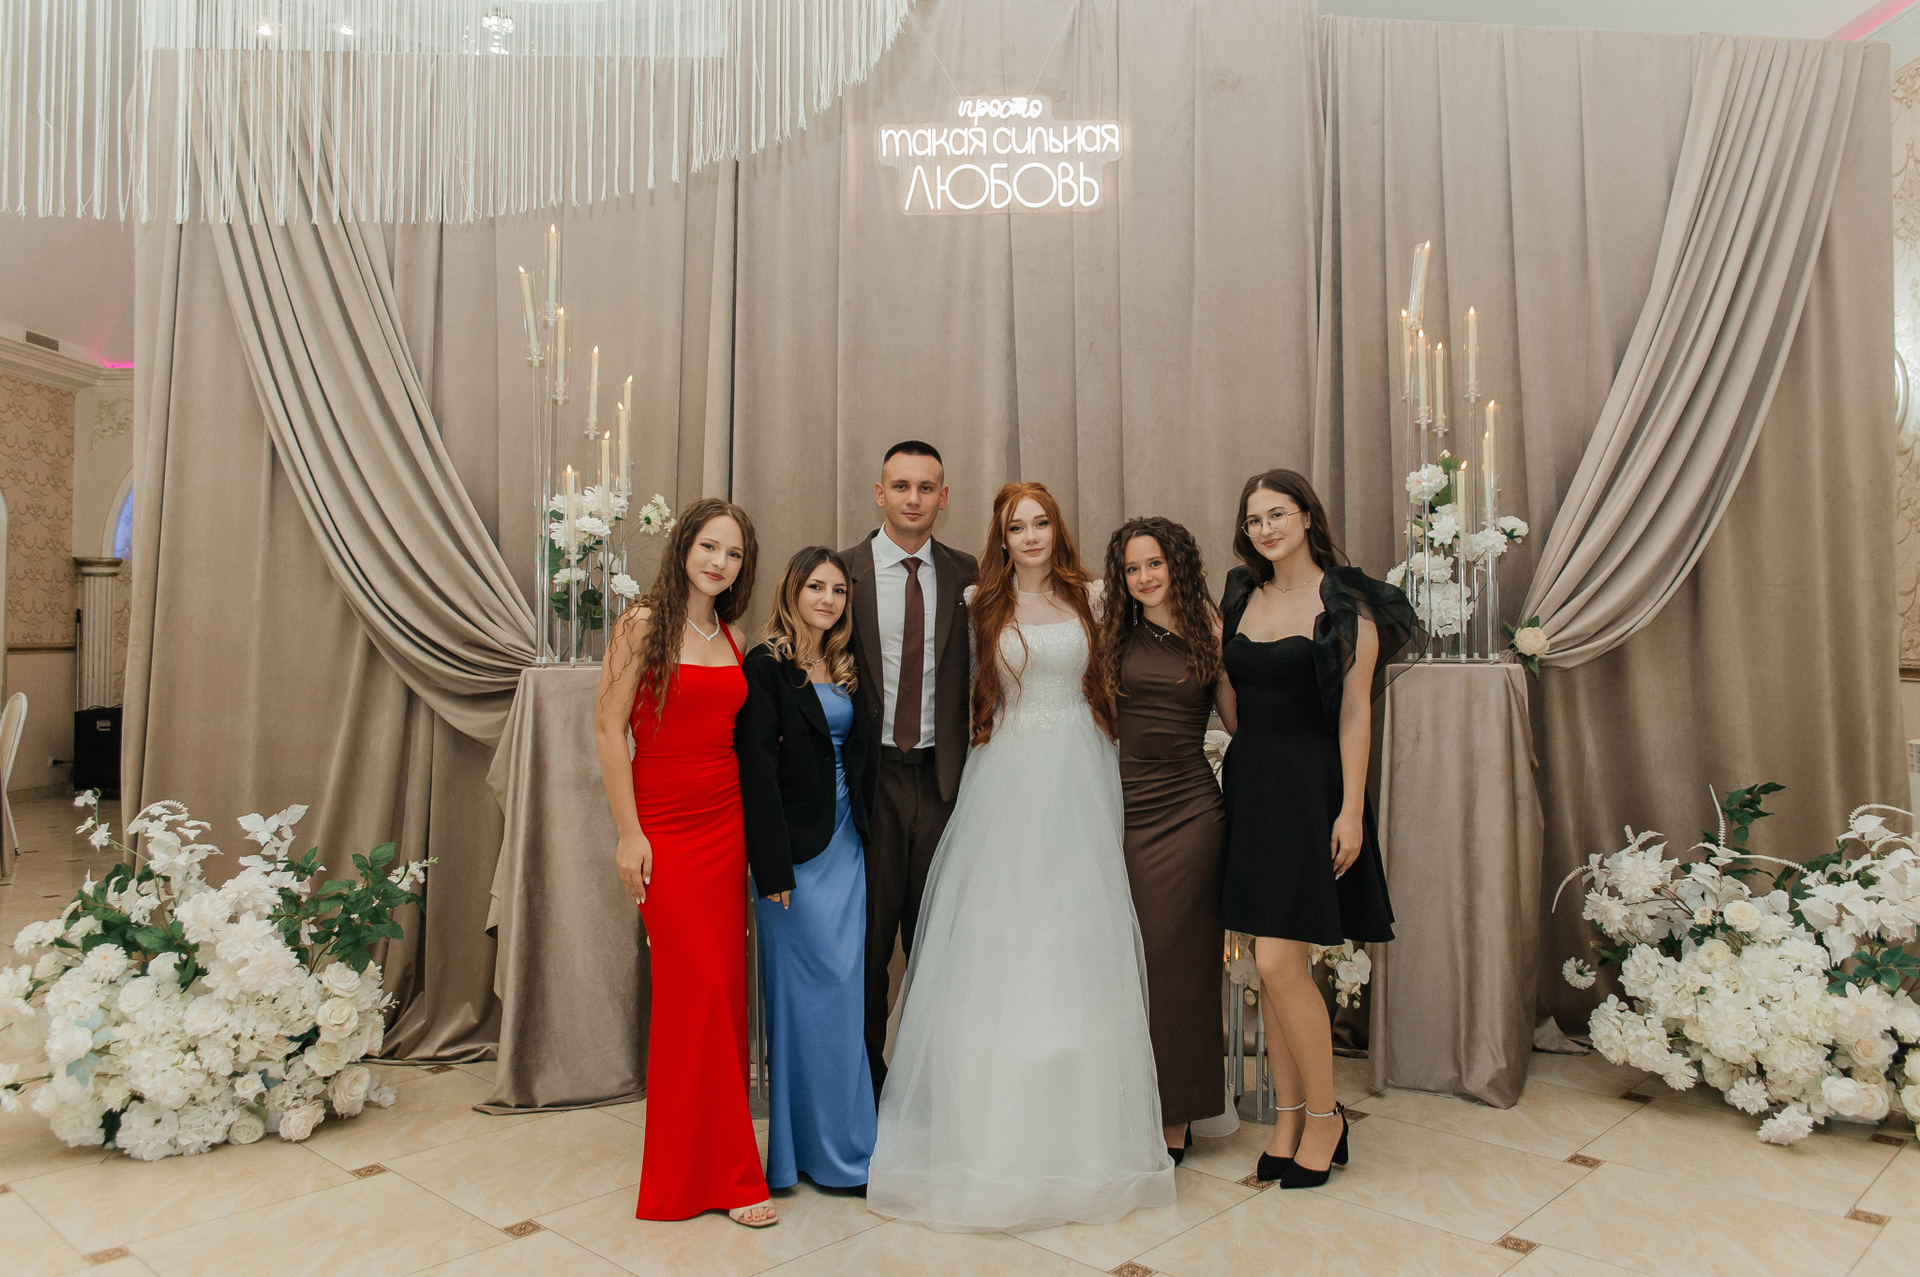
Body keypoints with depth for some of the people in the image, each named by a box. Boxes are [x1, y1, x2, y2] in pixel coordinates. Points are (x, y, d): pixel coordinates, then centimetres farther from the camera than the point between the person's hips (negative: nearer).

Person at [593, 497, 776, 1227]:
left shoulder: (733, 639, 11)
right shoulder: (645, 624, -5)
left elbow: (738, 734, 13)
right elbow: (608, 729, -8)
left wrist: (755, 835, 7)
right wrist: (628, 833, -12)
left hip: (727, 823, 5)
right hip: (666, 825, -5)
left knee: (724, 985, 8)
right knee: (698, 987, -3)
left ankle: (698, 1159, 25)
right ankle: (726, 1172, 10)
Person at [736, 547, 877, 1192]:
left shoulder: (844, 670, 13)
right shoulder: (766, 667, -7)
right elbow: (756, 768, -13)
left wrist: (865, 833, 8)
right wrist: (773, 866, -17)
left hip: (847, 845, 7)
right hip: (799, 850, -7)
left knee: (846, 991, 11)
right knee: (816, 991, -1)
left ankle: (844, 1136, 24)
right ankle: (821, 1146, 13)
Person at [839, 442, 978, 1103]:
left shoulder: (968, 576, 5)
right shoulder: (841, 571, 0)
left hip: (942, 777, 2)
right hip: (869, 777, -1)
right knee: (866, 939, 8)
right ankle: (866, 1084, 25)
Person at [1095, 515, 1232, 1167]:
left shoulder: (1209, 630, 6)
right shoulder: (1115, 635, 8)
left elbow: (1239, 718, 1)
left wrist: (1224, 641, -6)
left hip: (1191, 807, -1)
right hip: (1127, 805, 1)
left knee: (1179, 954, 4)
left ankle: (1176, 1117, 17)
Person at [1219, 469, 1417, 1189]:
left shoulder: (1346, 603, -5)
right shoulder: (1240, 597, 12)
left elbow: (1355, 714, -9)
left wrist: (1350, 811, -14)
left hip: (1310, 788, -6)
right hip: (1248, 784, 6)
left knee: (1280, 963, -8)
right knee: (1271, 966, 9)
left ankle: (1324, 1116, 13)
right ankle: (1289, 1118, 22)